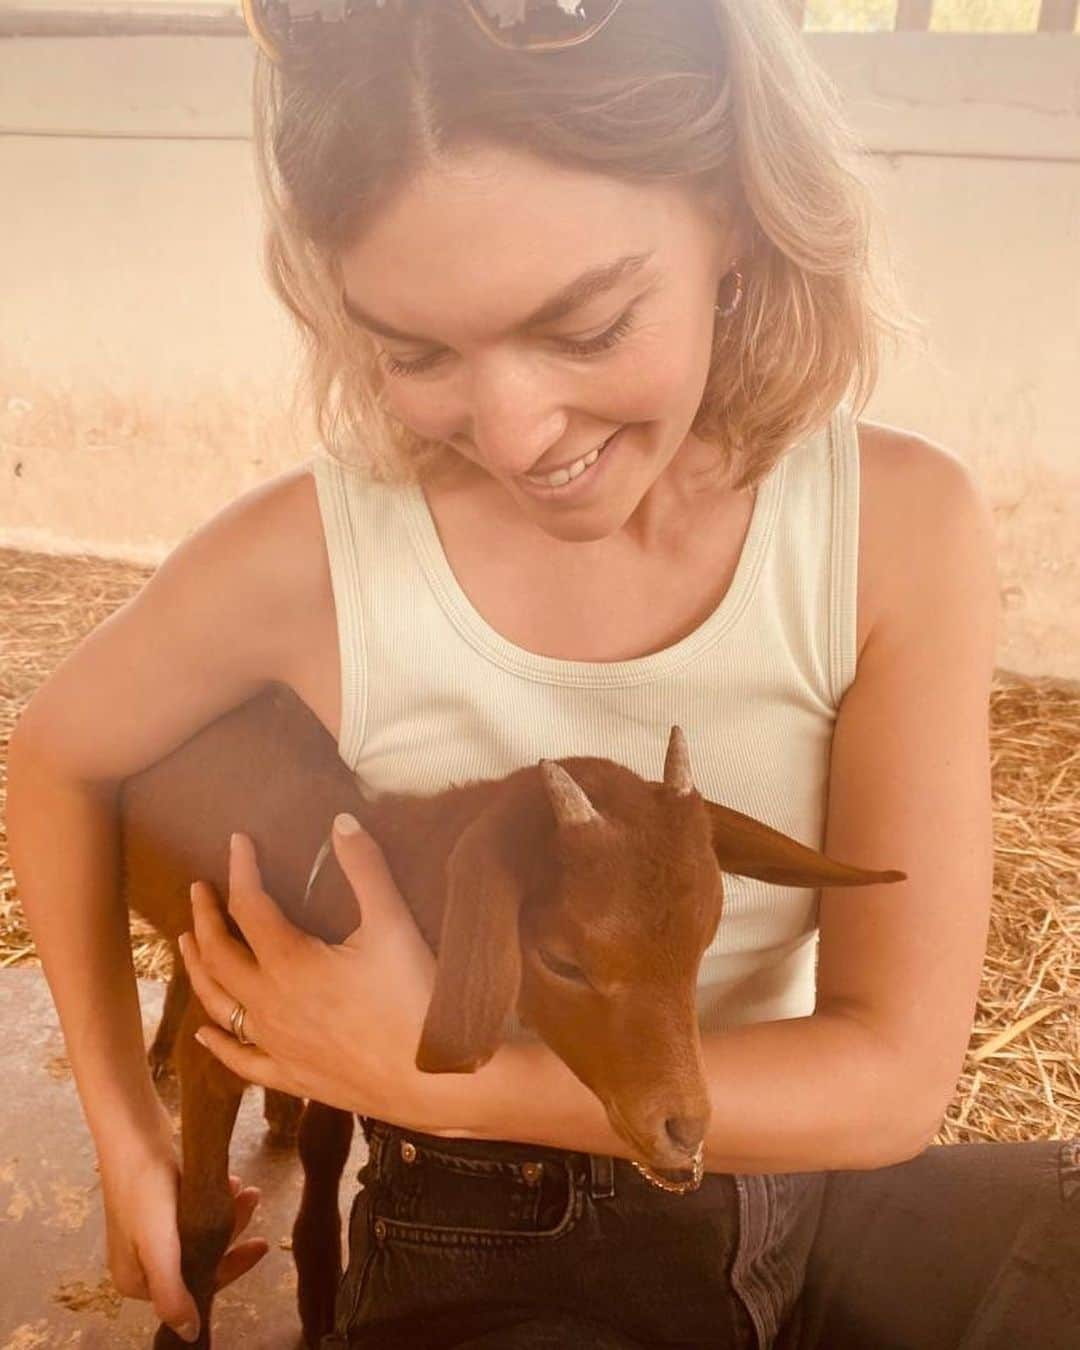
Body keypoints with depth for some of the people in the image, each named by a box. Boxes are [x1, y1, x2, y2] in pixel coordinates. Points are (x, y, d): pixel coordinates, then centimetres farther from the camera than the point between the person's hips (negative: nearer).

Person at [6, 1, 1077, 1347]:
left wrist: (423, 1073, -20)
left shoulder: (902, 524, -17)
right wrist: (129, 1136, 1)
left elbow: (896, 1070, -15)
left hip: (812, 1188, 4)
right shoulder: (302, 564, -21)